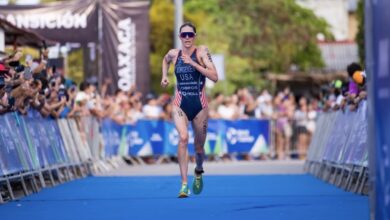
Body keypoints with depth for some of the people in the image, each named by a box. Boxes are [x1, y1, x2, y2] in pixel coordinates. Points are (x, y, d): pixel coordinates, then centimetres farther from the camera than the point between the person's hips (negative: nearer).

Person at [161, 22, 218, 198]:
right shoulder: (174, 54, 3)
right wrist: (164, 76, 14)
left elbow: (214, 77, -18)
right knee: (183, 138, -25)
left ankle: (198, 172, 46)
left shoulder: (202, 51, -7)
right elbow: (165, 60, 29)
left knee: (199, 146, 11)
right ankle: (184, 184, -26)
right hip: (180, 104, 1)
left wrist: (193, 64, -23)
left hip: (200, 105, -1)